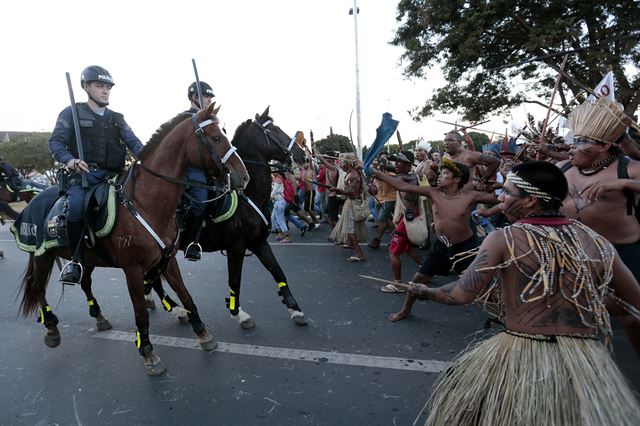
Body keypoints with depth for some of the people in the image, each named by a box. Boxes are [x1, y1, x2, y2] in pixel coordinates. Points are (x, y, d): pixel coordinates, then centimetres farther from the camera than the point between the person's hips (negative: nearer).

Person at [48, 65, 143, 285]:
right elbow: (55, 142, 3)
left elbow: (134, 143, 10)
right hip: (83, 174, -3)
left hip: (112, 175, 4)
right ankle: (76, 259, -11)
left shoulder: (117, 118, 21)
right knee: (77, 206, -31)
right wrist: (69, 160, -19)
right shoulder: (72, 113, 11)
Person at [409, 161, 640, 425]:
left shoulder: (503, 239, -11)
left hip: (520, 355, -2)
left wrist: (425, 292, 5)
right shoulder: (596, 242, 1)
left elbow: (462, 295, -12)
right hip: (589, 361, 3)